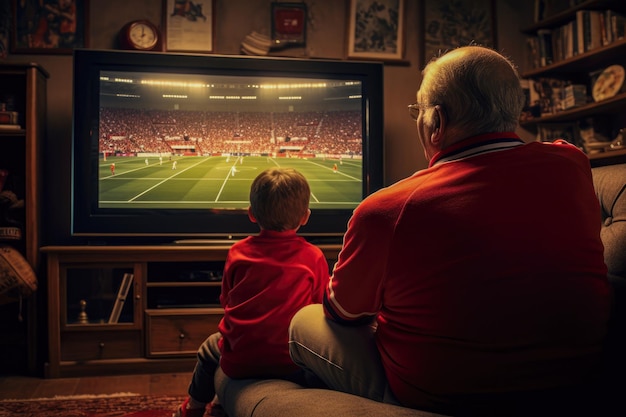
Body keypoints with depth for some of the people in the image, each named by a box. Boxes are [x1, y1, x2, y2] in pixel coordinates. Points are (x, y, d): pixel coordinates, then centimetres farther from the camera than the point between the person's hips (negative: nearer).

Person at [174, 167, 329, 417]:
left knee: (209, 349, 31)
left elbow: (225, 301, 8)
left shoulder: (238, 252, -3)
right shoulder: (314, 256, -6)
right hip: (293, 363, 0)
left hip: (240, 361, 0)